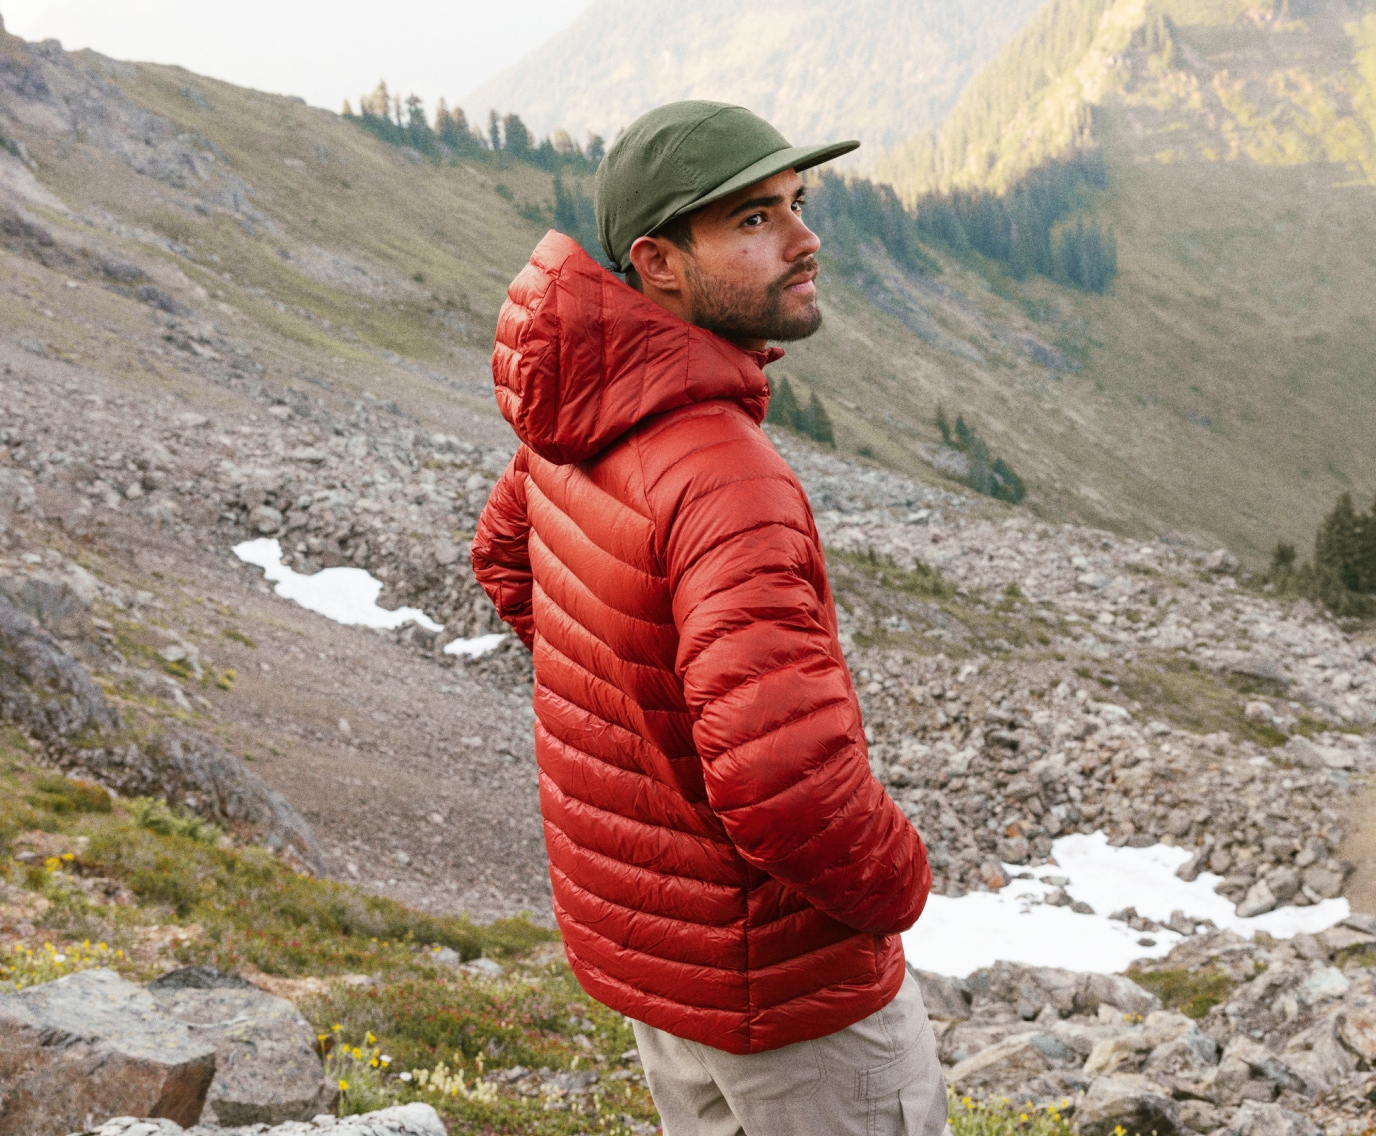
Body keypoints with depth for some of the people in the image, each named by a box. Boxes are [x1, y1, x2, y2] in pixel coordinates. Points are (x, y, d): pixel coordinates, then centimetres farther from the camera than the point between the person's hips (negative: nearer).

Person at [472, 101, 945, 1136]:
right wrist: (897, 887, -19)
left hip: (641, 924, 8)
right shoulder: (726, 475, -31)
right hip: (776, 972, -8)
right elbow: (786, 774, -40)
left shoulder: (580, 416, -3)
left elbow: (506, 553, 17)